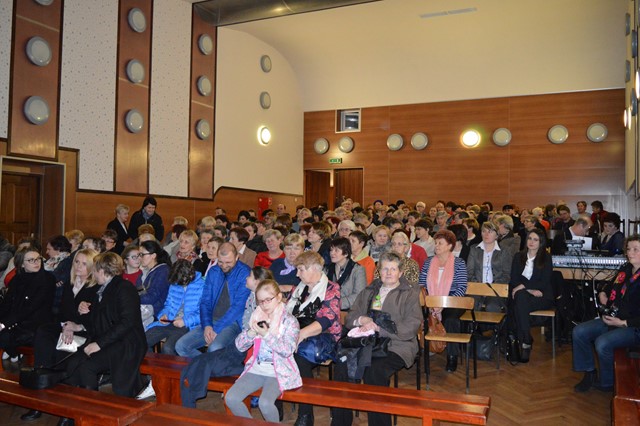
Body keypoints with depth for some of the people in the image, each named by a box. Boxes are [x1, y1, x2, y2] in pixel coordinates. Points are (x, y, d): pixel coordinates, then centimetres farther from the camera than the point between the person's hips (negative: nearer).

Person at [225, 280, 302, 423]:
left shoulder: (289, 321, -5)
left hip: (278, 371, -5)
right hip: (256, 368, 5)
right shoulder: (257, 318, 8)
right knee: (230, 398, -12)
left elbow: (288, 350, -17)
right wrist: (251, 332, -13)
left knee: (265, 403, -28)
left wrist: (267, 334, -25)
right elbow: (239, 346, 6)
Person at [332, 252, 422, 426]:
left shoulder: (410, 293, 7)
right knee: (342, 365, -23)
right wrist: (361, 320, -6)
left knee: (374, 371, -32)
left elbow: (410, 328, -6)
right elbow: (349, 318, 18)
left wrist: (378, 327, -14)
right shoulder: (369, 291, 22)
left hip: (396, 346, -4)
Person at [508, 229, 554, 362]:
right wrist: (530, 290, -11)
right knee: (520, 296, -33)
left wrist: (523, 286, -18)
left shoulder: (546, 258, 3)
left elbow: (544, 283, -7)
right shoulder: (519, 256, 11)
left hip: (542, 296, -3)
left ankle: (524, 342, -26)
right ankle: (526, 341, -28)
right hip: (522, 293, 3)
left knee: (520, 298, -33)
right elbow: (513, 280, 4)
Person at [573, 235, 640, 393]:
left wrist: (623, 323, -21)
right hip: (612, 319, 8)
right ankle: (589, 373, 7)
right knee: (579, 332, -7)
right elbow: (610, 287, 29)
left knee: (602, 343, -29)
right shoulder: (625, 269, 9)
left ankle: (607, 383, -2)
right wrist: (602, 294, 9)